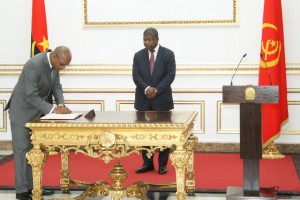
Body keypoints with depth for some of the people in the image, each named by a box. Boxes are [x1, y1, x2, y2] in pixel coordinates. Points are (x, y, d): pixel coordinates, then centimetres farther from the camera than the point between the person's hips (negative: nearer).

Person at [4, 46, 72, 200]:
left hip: (38, 111, 8)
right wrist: (52, 109, -31)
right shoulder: (34, 66, -30)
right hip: (23, 111, -8)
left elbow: (56, 86, 4)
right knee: (22, 149, -3)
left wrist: (61, 105, -13)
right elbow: (31, 96, -29)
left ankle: (32, 186, 19)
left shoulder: (54, 64, -4)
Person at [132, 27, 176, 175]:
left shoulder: (168, 54, 0)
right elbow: (136, 76, -1)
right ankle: (147, 163, 13)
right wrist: (147, 88, -18)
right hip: (143, 100, 3)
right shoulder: (138, 55, 7)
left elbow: (170, 75, -8)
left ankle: (163, 164, 11)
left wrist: (156, 90, -17)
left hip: (162, 99, -2)